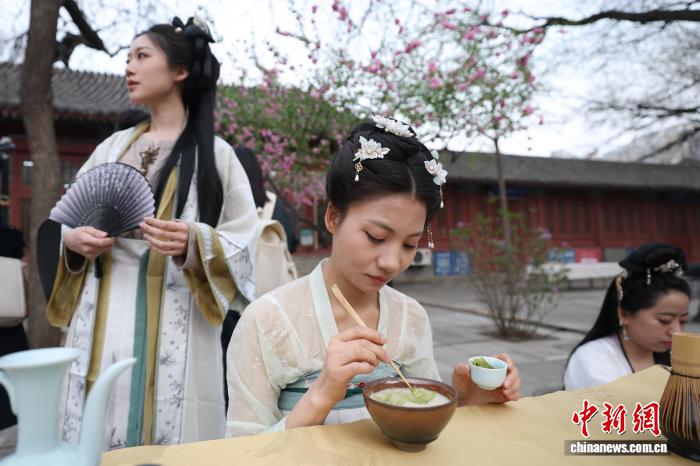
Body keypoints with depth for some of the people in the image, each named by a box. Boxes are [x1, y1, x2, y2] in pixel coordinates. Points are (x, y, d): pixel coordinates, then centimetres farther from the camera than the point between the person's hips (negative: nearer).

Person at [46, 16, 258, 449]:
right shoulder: (112, 146, 13)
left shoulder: (215, 153, -1)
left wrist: (196, 245, -22)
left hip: (176, 329, -4)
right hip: (105, 322, 4)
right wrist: (73, 241, -3)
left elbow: (245, 246, -4)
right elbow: (69, 221, 19)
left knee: (173, 445, 2)